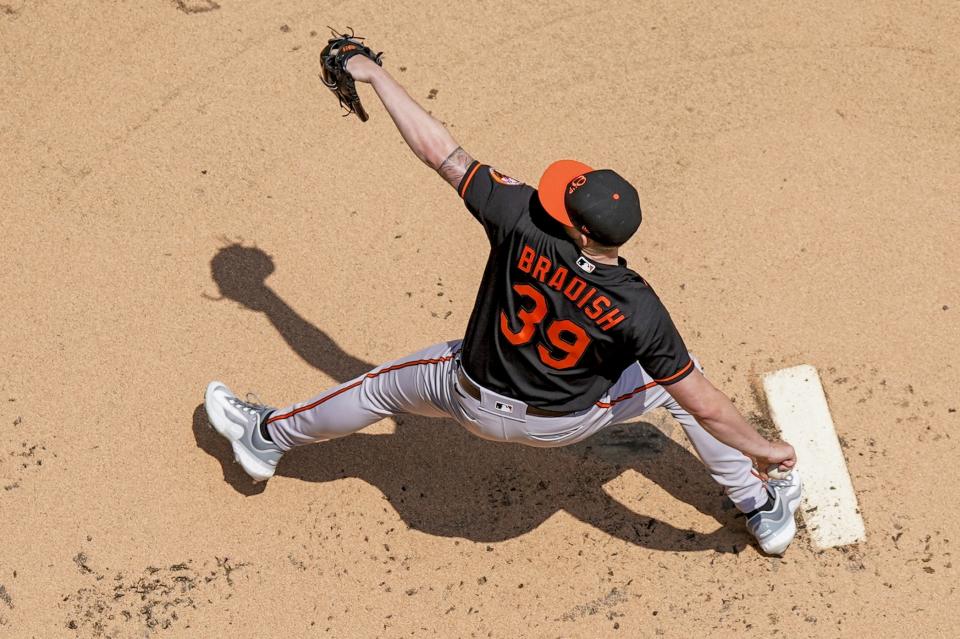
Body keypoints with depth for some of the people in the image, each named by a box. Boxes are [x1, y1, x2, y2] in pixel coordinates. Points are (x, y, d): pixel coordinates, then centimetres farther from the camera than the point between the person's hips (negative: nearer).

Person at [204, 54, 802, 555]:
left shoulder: (522, 222, -32)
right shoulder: (638, 310, -32)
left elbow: (438, 147, -24)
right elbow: (705, 405, -25)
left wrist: (376, 75, -12)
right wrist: (761, 447, -8)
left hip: (478, 405, 1)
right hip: (568, 423, 0)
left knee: (389, 384, 26)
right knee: (677, 379, 19)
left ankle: (269, 437, 48)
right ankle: (766, 510, 30)